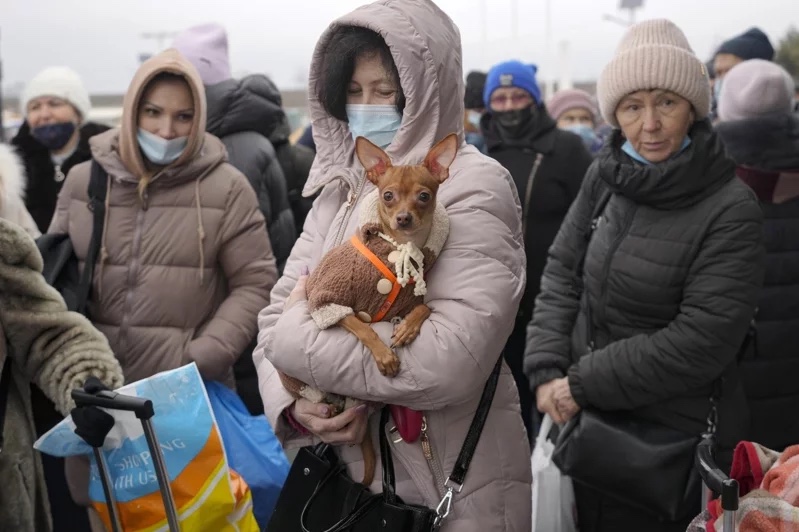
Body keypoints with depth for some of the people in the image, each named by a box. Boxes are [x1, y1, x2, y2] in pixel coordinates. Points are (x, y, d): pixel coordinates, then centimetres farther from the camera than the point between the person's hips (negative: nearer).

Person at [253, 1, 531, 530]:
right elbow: (278, 314, 3)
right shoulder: (341, 187, 5)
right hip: (344, 471, 6)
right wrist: (293, 403, -17)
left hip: (448, 489, -5)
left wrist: (299, 337, -19)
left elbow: (449, 362, -27)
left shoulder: (472, 187, -15)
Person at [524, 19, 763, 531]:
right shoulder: (605, 175, 0)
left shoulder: (732, 208, -17)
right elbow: (562, 270, 3)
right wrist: (547, 368, -10)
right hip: (588, 422, 5)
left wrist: (584, 382, -18)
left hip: (676, 437, -5)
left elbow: (704, 338, -21)